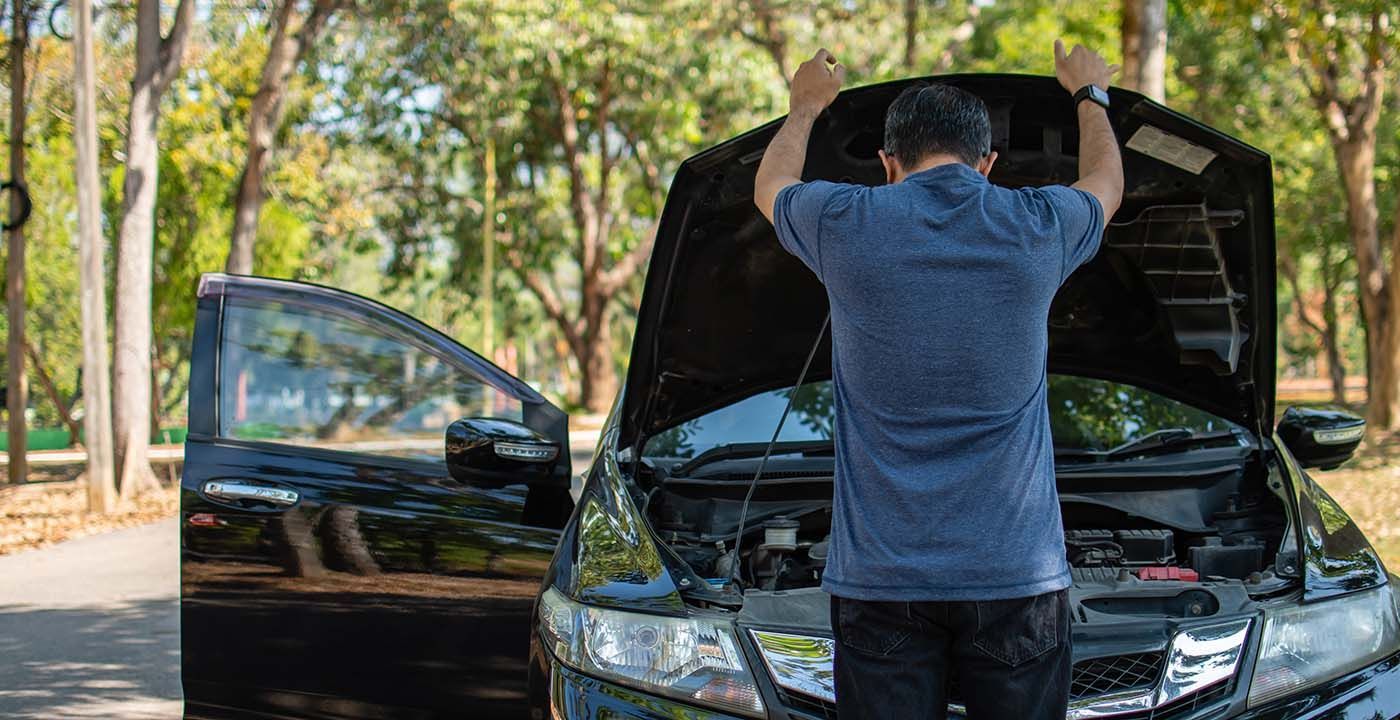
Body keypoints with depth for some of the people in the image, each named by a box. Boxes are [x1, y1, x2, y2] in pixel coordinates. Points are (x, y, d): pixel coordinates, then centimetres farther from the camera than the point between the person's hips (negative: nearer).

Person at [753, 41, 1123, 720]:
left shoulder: (846, 225, -3)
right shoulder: (1038, 228, 0)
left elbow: (770, 187, 23)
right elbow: (1105, 183, 26)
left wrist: (806, 105, 43)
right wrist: (1089, 95, 46)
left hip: (879, 571, -1)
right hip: (1017, 571, 1)